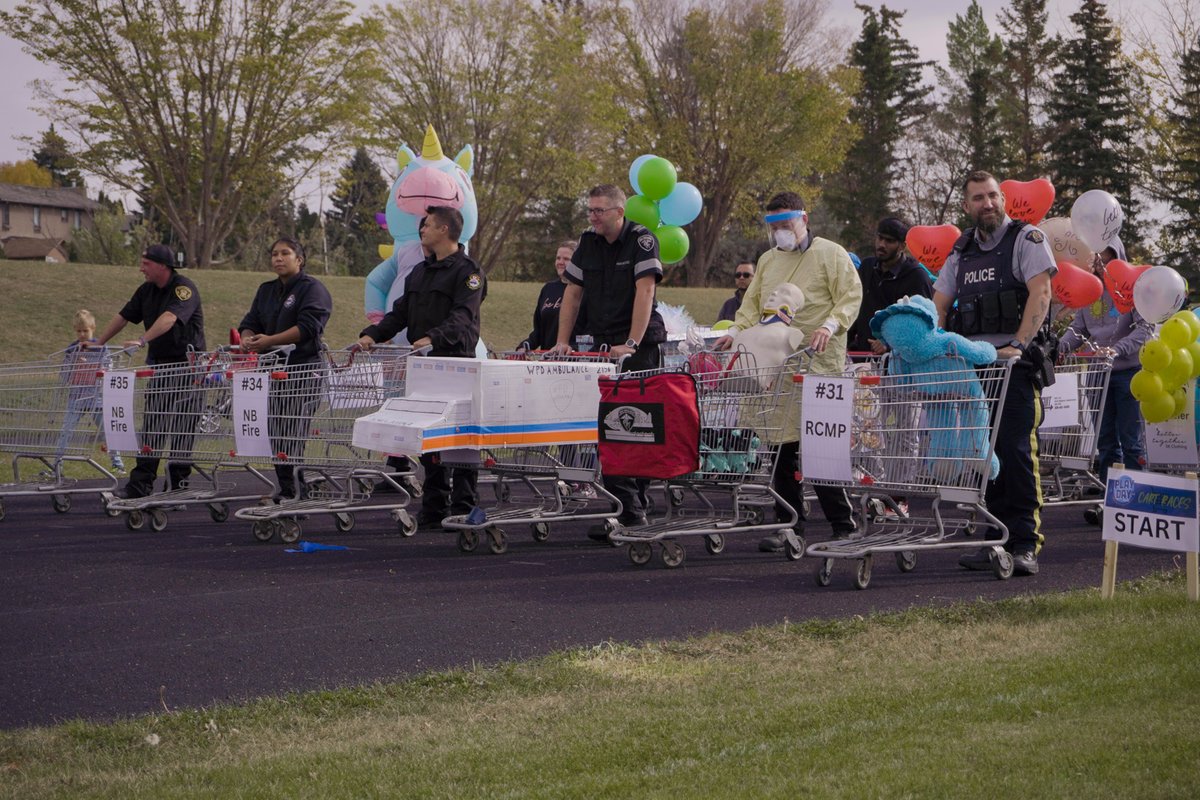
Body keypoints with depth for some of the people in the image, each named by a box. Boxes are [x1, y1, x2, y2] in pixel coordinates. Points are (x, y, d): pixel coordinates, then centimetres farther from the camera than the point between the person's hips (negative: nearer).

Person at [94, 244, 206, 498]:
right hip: (158, 362, 7)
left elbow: (169, 318, -30)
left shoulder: (184, 289, -15)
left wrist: (143, 340, -42)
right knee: (152, 426, 1)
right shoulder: (146, 291, 11)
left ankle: (178, 482, 5)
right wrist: (98, 345, 14)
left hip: (186, 365, -7)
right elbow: (123, 317, 16)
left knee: (182, 428, -2)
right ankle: (141, 482, -2)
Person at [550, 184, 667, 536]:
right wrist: (562, 342, 6)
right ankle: (632, 508, 4)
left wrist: (631, 344, -24)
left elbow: (645, 291, -17)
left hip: (638, 347, -6)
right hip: (601, 345, 6)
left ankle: (628, 511, -12)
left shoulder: (641, 239, -9)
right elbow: (573, 294, 14)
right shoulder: (589, 242, 10)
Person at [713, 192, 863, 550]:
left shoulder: (831, 254, 3)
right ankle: (788, 524, 10)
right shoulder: (767, 261, 21)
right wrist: (736, 332, 4)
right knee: (782, 445, 3)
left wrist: (830, 326, -19)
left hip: (819, 363, -6)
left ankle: (844, 526, -2)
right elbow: (752, 306, 22)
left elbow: (851, 298, -3)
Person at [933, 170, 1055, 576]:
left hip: (1014, 362, -6)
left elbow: (1040, 292, -11)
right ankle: (996, 539, 12)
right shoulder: (962, 250, 18)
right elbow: (939, 305, 19)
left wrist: (1017, 345, -21)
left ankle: (1025, 543, -11)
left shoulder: (1026, 239, 0)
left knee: (1016, 451, -12)